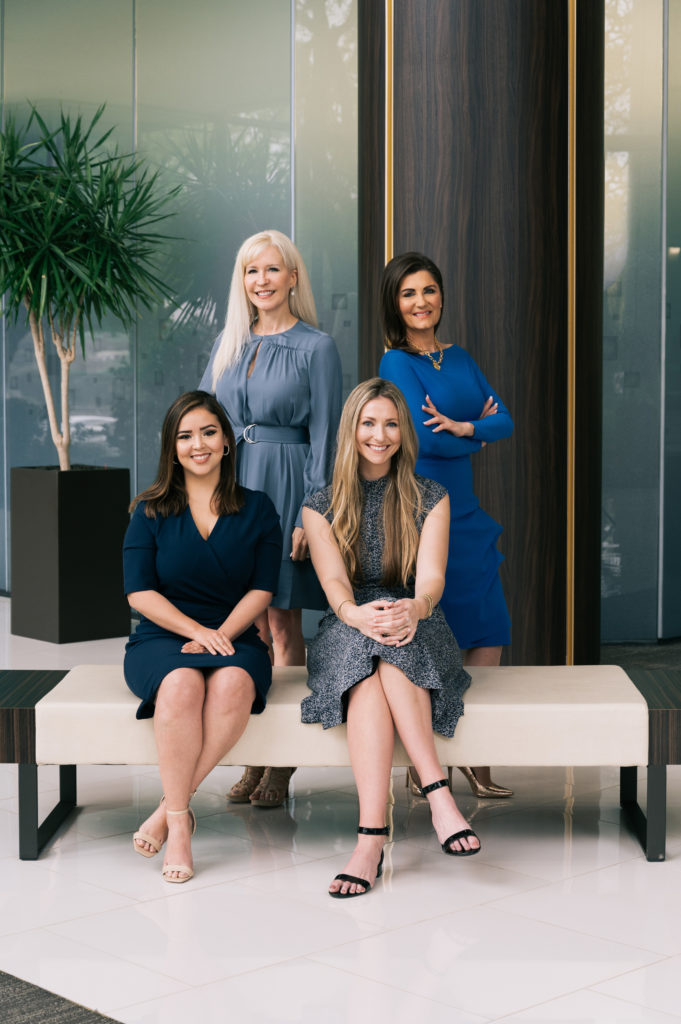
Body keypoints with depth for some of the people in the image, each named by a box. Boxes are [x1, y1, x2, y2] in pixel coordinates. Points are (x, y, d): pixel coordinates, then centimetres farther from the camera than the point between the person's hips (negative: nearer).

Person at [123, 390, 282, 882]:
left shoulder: (257, 509, 10)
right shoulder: (151, 511, 8)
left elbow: (262, 589, 3)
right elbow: (140, 592, 0)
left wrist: (220, 634, -13)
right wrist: (198, 630, -13)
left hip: (234, 638, 1)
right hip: (162, 638, -1)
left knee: (233, 685, -35)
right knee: (182, 684, -36)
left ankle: (170, 807, -25)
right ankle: (179, 823, -27)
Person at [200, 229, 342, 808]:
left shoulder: (316, 348, -2)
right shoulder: (230, 344, 12)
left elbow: (323, 435, -6)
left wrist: (310, 515, -12)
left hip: (285, 488, -4)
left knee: (283, 622, -1)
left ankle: (283, 764, 7)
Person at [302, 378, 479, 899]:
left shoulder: (430, 498, 8)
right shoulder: (322, 506, 8)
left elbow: (431, 576, -8)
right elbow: (333, 580, -8)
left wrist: (415, 608, -35)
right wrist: (355, 613, -34)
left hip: (418, 629, 0)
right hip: (347, 634, 0)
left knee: (388, 650, -37)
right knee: (368, 665, -38)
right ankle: (439, 793, -47)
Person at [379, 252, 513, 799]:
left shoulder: (459, 358, 13)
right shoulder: (396, 362, -7)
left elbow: (505, 421, 4)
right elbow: (423, 438, -17)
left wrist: (462, 426, -15)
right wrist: (480, 436, -1)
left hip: (463, 507, 7)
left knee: (490, 627, 4)